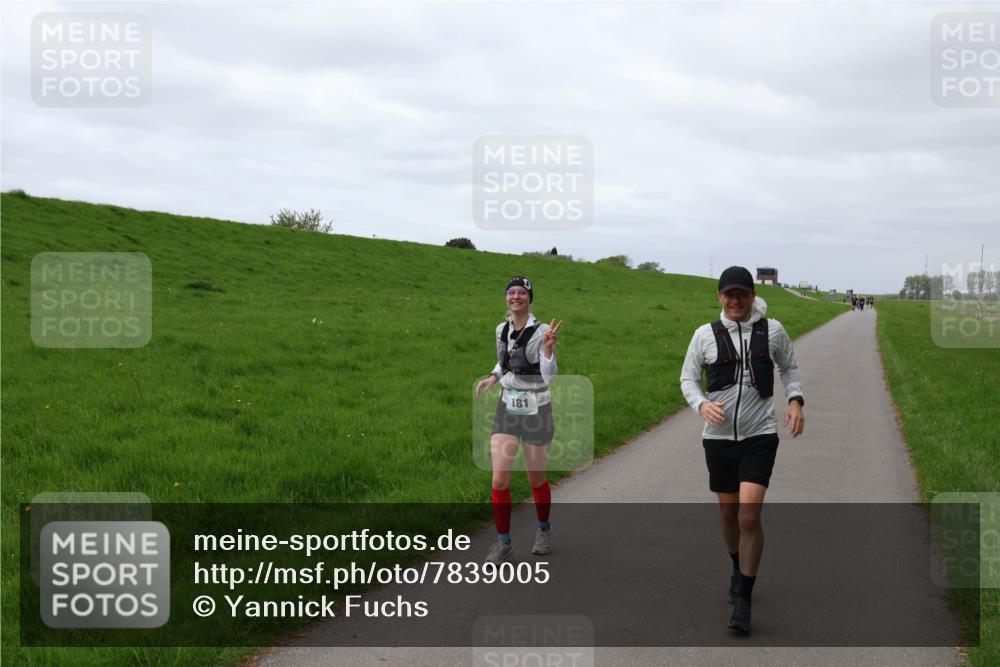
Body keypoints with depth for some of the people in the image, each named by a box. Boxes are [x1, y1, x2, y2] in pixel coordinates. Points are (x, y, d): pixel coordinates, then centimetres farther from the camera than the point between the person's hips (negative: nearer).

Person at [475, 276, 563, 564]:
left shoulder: (541, 331, -14)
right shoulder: (502, 329, 2)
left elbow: (549, 377, -19)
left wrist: (548, 346, -34)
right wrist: (492, 378, 2)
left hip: (535, 412, -4)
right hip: (507, 410, 4)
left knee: (536, 478, 10)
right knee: (499, 479, -5)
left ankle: (543, 530, 36)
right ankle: (503, 543, 7)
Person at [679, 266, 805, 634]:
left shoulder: (772, 331, 0)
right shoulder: (706, 334, -2)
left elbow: (789, 367, 16)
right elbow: (688, 379, 5)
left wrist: (795, 401, -1)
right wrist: (702, 405, -15)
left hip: (760, 436, -2)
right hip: (718, 437, 2)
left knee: (749, 515, -13)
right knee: (728, 513, 13)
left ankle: (743, 601, -5)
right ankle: (738, 569, 43)